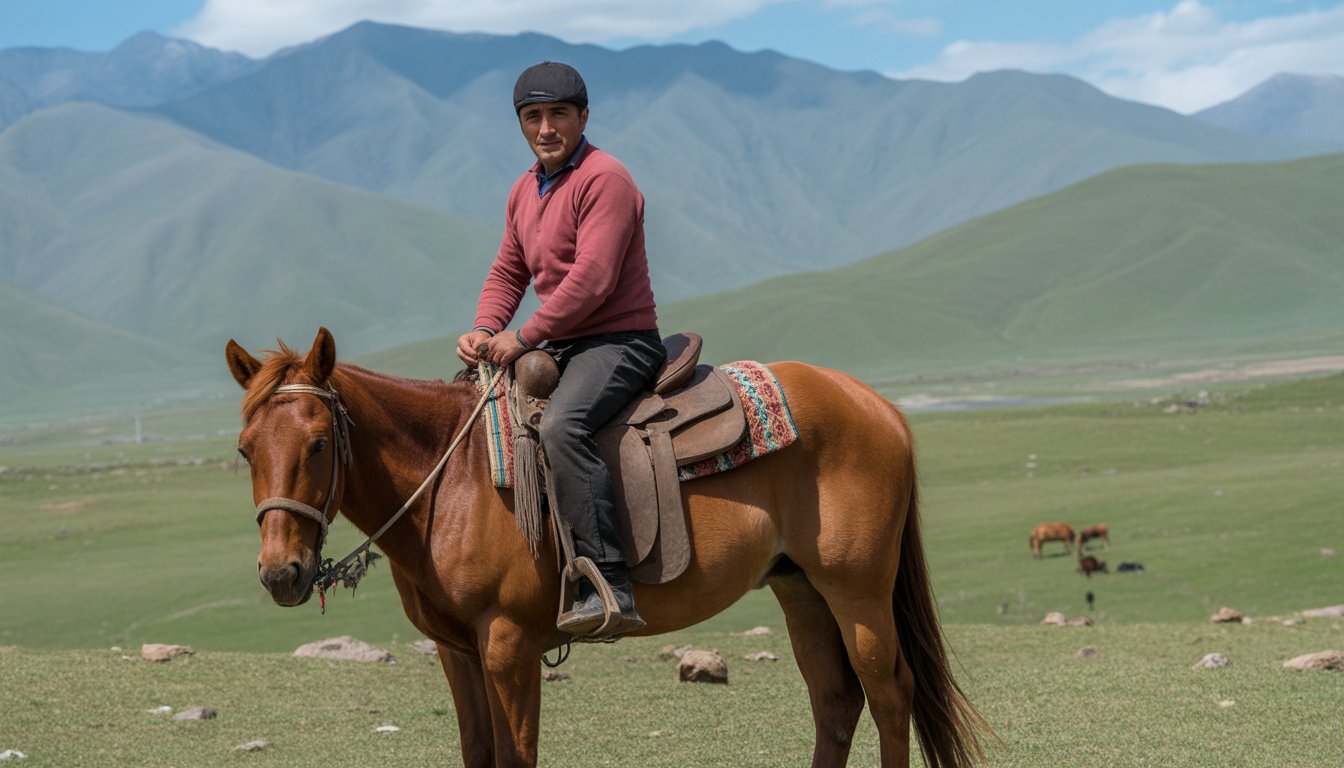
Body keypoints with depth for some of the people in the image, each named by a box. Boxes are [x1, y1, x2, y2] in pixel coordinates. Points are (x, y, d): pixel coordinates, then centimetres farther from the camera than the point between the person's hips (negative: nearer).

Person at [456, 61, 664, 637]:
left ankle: (610, 587, -41)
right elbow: (509, 272, 20)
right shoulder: (525, 191, 16)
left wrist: (524, 337, -18)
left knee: (560, 427, -36)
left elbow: (592, 279, -21)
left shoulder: (604, 179, -12)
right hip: (560, 348, 10)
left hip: (619, 342, -10)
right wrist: (485, 330, -1)